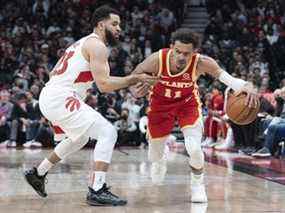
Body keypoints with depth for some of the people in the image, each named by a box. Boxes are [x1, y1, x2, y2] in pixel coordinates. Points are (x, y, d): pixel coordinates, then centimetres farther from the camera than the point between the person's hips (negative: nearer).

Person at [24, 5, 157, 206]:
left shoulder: (82, 43, 23)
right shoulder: (97, 45, -7)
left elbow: (54, 72, 27)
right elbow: (104, 84, -17)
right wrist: (135, 79, -11)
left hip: (48, 95, 10)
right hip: (61, 97, -10)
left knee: (80, 138, 31)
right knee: (107, 132, -13)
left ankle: (38, 173, 39)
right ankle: (97, 191, -18)